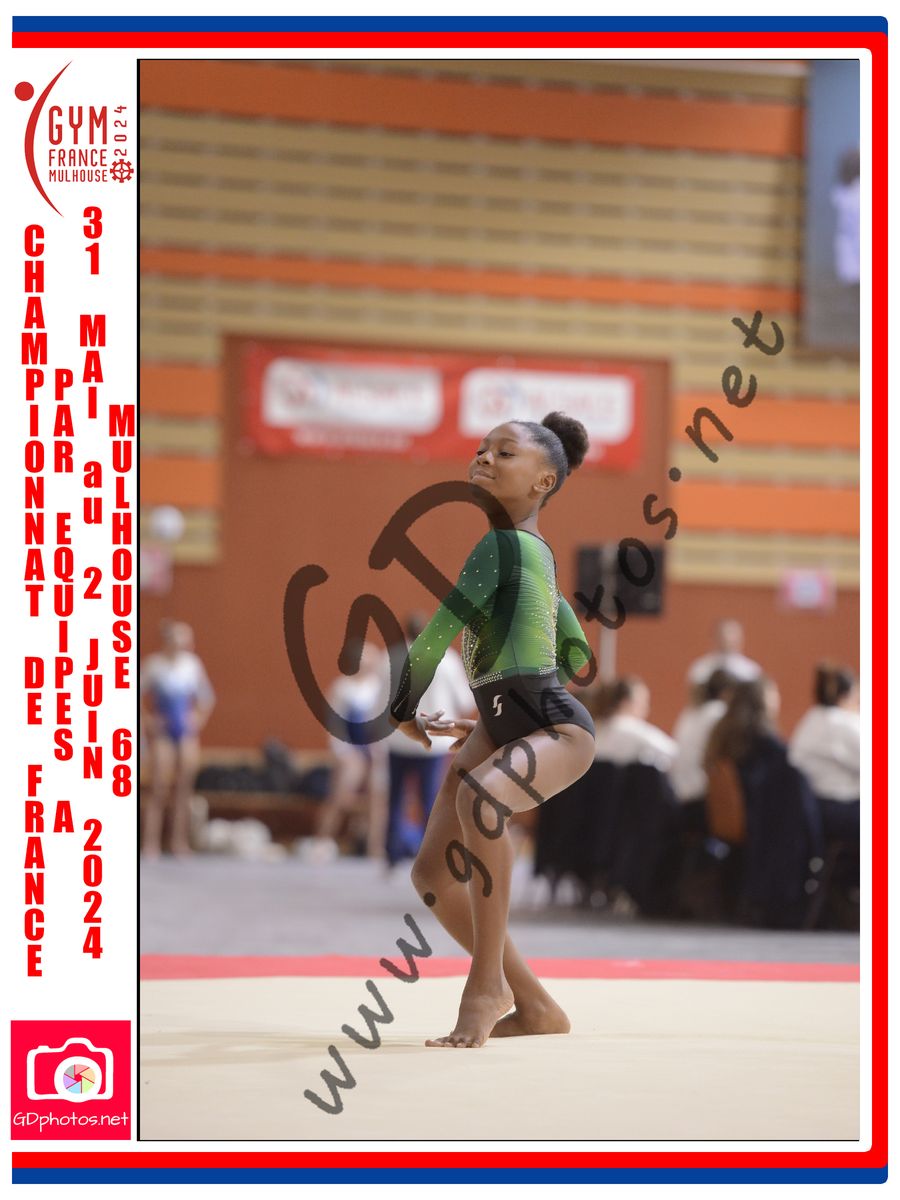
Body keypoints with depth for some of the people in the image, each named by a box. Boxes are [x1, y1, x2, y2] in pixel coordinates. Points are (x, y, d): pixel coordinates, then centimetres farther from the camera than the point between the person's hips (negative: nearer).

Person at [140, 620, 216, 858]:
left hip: (187, 731, 4)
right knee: (159, 790, -6)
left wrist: (199, 718, 4)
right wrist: (146, 721, -10)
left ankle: (180, 842, 10)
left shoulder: (193, 664, 3)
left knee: (184, 790, 4)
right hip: (162, 733, -4)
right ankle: (151, 843, -3)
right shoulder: (152, 664, -8)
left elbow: (207, 696, 15)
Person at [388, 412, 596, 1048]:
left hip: (559, 730, -10)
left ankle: (487, 978, -29)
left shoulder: (502, 544, -10)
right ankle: (535, 1005, 14)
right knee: (433, 872, 1)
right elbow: (578, 654, 28)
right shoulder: (538, 554, 18)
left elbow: (439, 633, -10)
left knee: (480, 797, -39)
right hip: (502, 729, 10)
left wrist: (404, 709, 7)